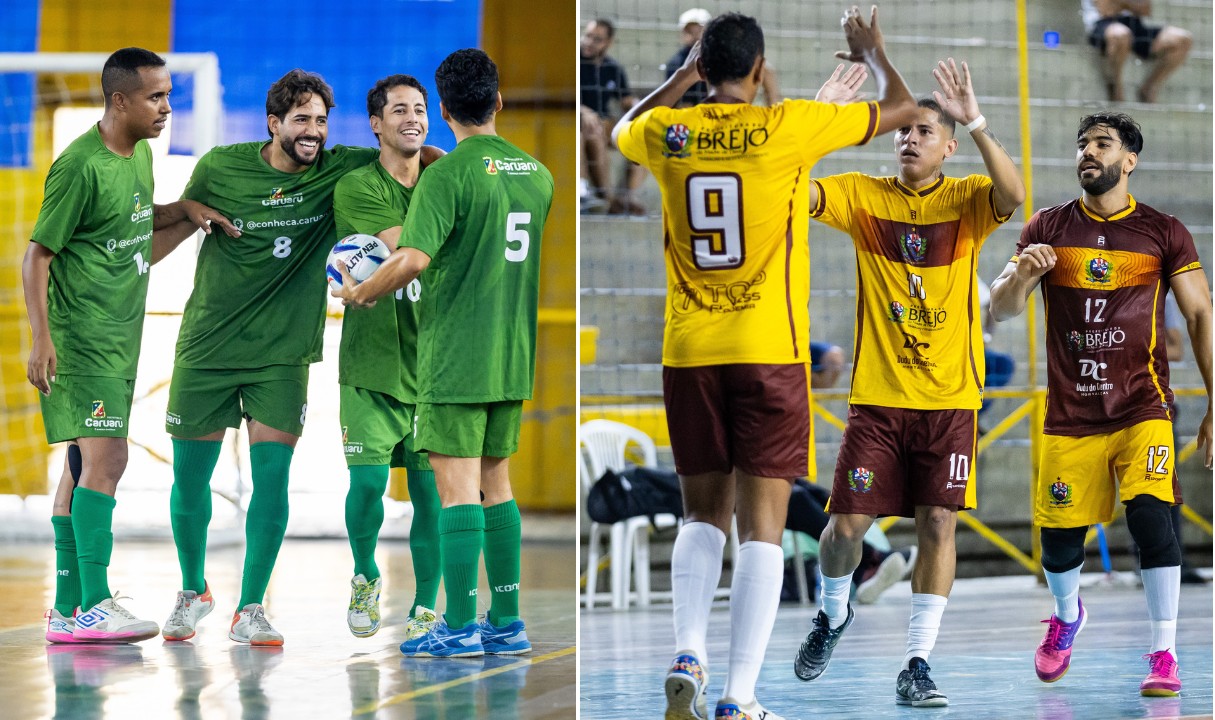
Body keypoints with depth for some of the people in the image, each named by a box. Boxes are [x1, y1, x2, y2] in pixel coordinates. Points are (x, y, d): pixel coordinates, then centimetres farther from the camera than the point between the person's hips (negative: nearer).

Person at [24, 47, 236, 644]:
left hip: (121, 337, 9)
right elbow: (37, 255, -14)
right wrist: (41, 337, -19)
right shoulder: (81, 166, -16)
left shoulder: (140, 154, 11)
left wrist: (187, 213, 10)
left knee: (85, 464, 10)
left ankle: (66, 610, 14)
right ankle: (93, 604, -18)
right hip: (78, 337, -9)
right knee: (103, 460, -16)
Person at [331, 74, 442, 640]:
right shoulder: (357, 188, -3)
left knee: (431, 491, 1)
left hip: (432, 364, 3)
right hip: (372, 365, -3)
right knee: (369, 480, -9)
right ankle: (366, 577, 18)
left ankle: (425, 607, 13)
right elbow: (401, 245, -17)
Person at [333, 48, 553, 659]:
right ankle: (506, 624, 15)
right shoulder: (536, 172, 8)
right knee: (495, 484, 13)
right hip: (512, 358, 7)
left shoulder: (448, 175, -14)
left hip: (454, 359, -7)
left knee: (457, 489, -4)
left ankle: (460, 627, -4)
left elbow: (412, 259, -23)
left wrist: (357, 293, -7)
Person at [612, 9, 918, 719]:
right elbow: (902, 108, 7)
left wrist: (685, 73, 36)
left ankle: (688, 655, -1)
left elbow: (623, 128, 29)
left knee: (704, 513, 17)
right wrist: (873, 52, 26)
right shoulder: (789, 127, -7)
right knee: (762, 523, -2)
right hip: (769, 351, -3)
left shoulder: (668, 132, 2)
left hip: (689, 354, 3)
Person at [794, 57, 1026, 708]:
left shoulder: (967, 201, -1)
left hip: (950, 397, 0)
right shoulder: (864, 197, 3)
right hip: (877, 394, 1)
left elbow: (1012, 195, -23)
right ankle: (833, 614, 28)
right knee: (848, 522, -2)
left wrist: (975, 123, -35)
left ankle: (916, 665, 3)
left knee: (938, 524, -4)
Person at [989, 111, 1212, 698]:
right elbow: (999, 310, 2)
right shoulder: (1048, 228, 5)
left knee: (1150, 514, -20)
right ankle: (1067, 617, 37)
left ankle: (1164, 654, -14)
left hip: (1141, 408, -2)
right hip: (1069, 414, 2)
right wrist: (1021, 277, -21)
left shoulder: (1163, 232, 1)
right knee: (1059, 536, 4)